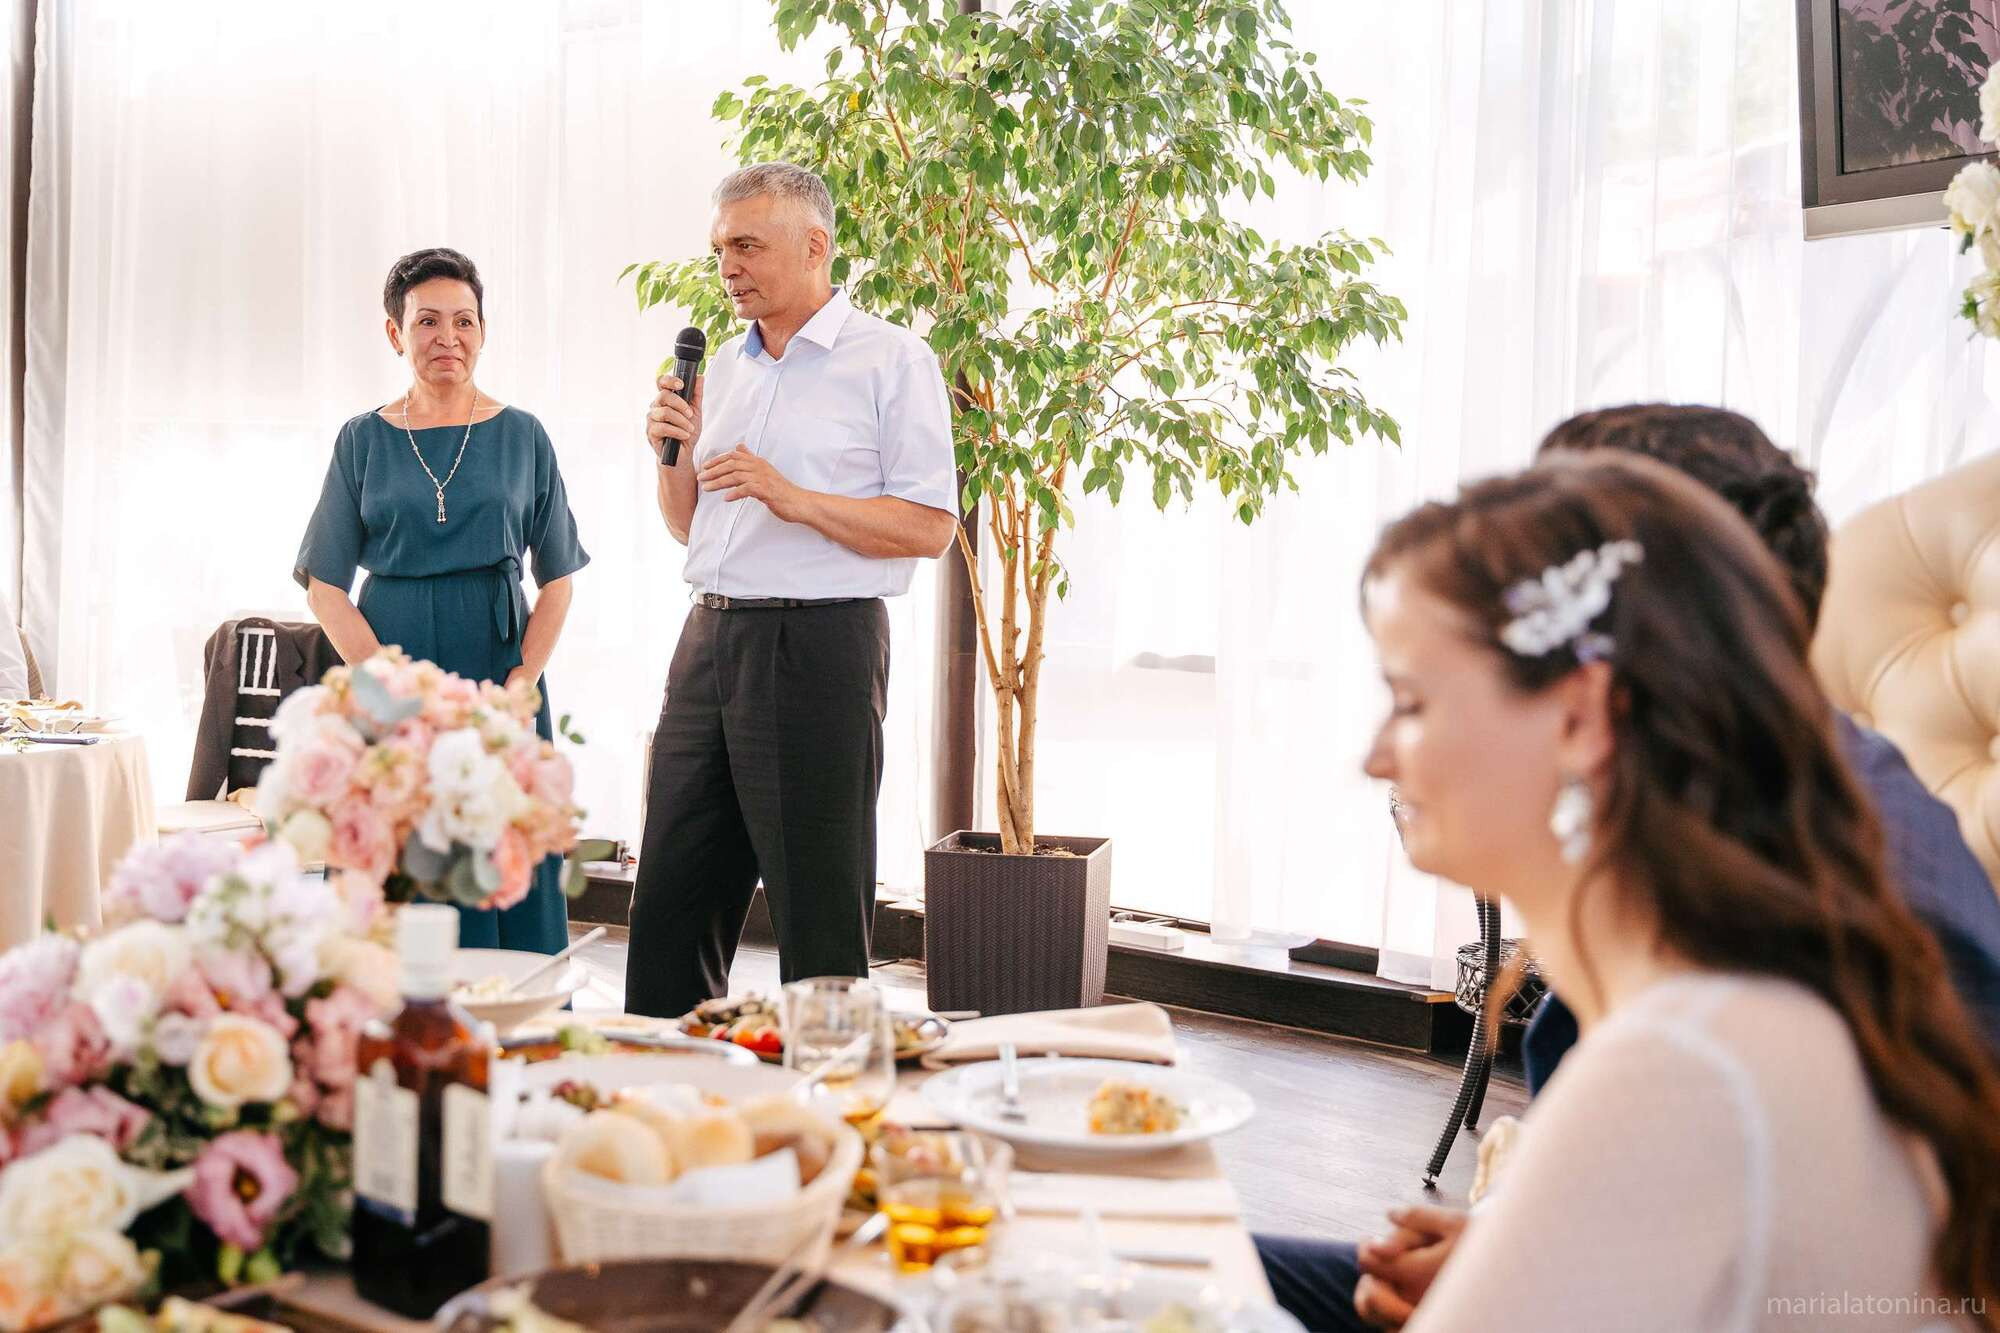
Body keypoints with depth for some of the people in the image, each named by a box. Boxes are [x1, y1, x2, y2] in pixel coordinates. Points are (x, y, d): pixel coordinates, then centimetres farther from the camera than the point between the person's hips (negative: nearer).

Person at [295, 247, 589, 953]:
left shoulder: (522, 436, 7)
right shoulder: (363, 439, 7)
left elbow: (557, 582, 5)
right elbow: (325, 587, 3)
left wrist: (519, 687, -9)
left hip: (500, 681, 0)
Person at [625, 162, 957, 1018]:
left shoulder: (892, 360, -3)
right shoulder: (724, 367, 18)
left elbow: (930, 528, -11)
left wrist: (796, 499, -19)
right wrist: (673, 456, 4)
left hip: (819, 647, -7)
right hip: (710, 641, 7)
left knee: (819, 918, -1)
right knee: (669, 902, 10)